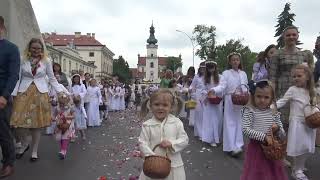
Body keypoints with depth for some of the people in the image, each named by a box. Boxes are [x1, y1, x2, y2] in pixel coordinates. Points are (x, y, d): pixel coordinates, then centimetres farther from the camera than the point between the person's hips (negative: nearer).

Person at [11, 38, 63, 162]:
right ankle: (25, 144, 26)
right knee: (19, 122, -5)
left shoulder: (46, 61, 3)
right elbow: (18, 78, 5)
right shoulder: (23, 60, 3)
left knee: (37, 123, 3)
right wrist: (14, 94, -3)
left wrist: (60, 92, 0)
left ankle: (34, 151, 20)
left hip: (40, 94, -1)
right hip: (24, 93, 1)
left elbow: (52, 78, 7)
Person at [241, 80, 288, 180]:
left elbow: (283, 136, 7)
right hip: (256, 149, -4)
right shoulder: (249, 111, -10)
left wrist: (278, 129, -14)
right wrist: (264, 136, -23)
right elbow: (246, 130, -20)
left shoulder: (274, 114, 3)